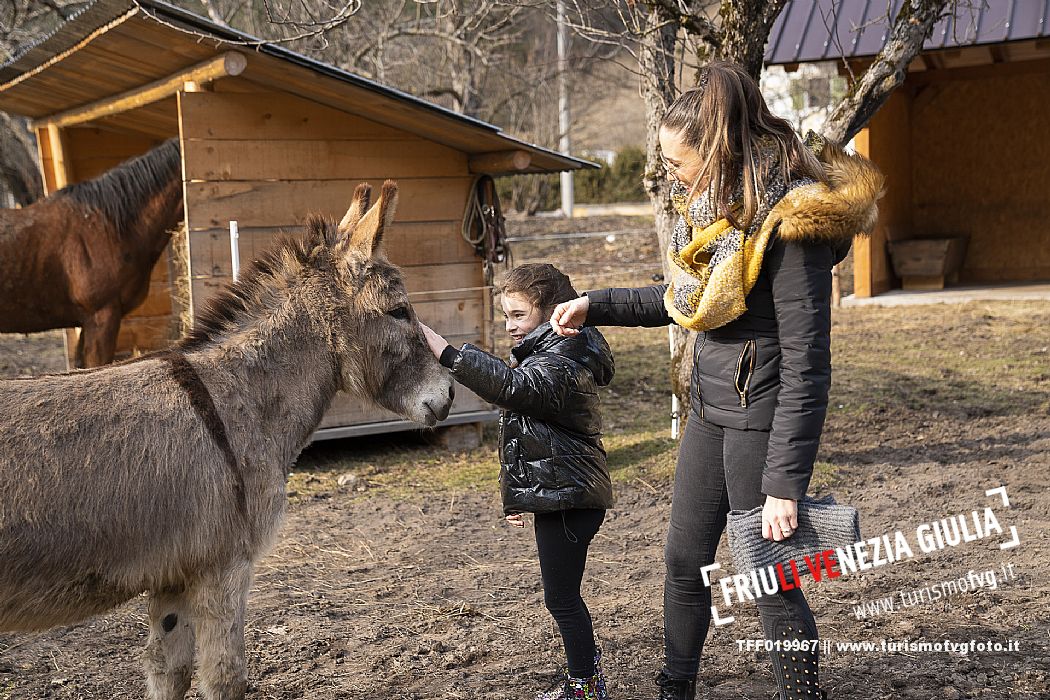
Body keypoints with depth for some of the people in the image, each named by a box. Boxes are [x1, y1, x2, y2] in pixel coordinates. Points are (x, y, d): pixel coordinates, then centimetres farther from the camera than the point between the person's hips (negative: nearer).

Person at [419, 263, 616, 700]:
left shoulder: (559, 367, -19)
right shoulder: (547, 359, 16)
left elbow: (508, 386, -38)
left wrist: (442, 351, -44)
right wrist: (517, 498, 27)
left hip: (566, 500, -11)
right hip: (559, 498, 11)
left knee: (561, 598, -1)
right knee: (563, 597, 20)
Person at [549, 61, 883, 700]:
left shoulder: (790, 224, -23)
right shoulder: (715, 208, 5)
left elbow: (807, 367, -24)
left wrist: (785, 483, -25)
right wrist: (596, 306, 18)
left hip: (762, 419, -9)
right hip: (710, 408, 9)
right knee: (685, 562, 18)